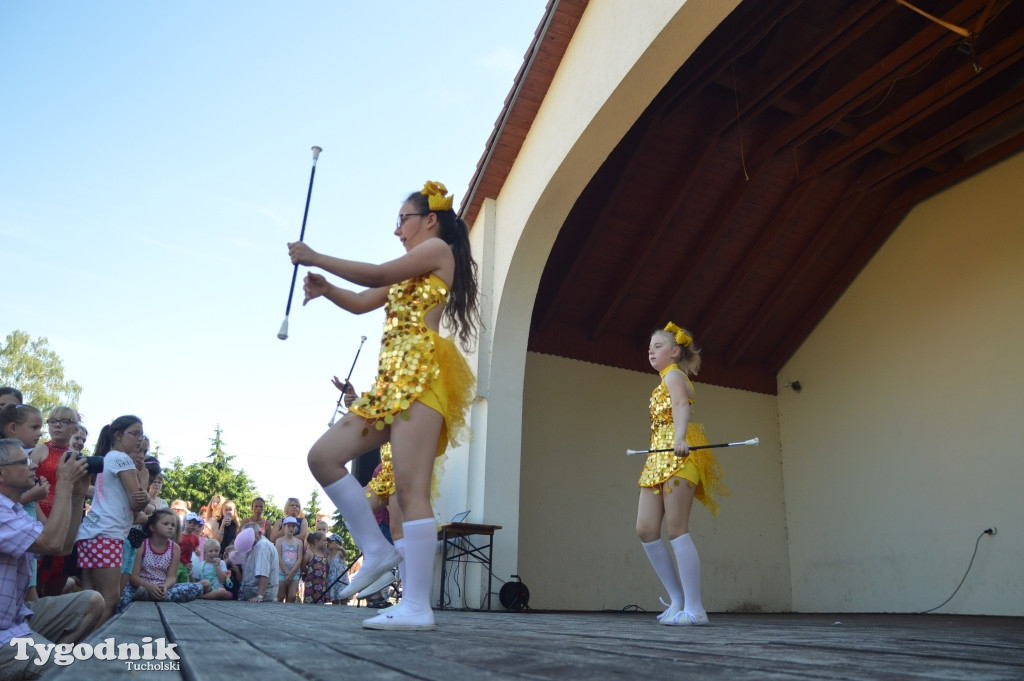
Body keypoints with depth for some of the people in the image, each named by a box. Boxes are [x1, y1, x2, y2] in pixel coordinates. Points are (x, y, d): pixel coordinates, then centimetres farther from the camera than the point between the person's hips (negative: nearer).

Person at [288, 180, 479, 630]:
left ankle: (417, 607, -12)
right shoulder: (407, 274, 30)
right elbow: (361, 302, 22)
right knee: (323, 456, 3)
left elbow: (376, 276, -7)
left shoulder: (439, 248, 4)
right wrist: (324, 288, 3)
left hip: (420, 374, -10)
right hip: (393, 380, 10)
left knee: (410, 488, -15)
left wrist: (315, 258, 0)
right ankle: (377, 551, 6)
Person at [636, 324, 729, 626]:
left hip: (677, 456, -9)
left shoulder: (673, 375, -1)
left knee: (677, 530, -11)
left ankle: (694, 609, -6)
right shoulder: (667, 380, 25)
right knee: (646, 530, 2)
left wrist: (680, 437, -40)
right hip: (659, 458, 9)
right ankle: (678, 600, 9)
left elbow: (681, 406, -22)